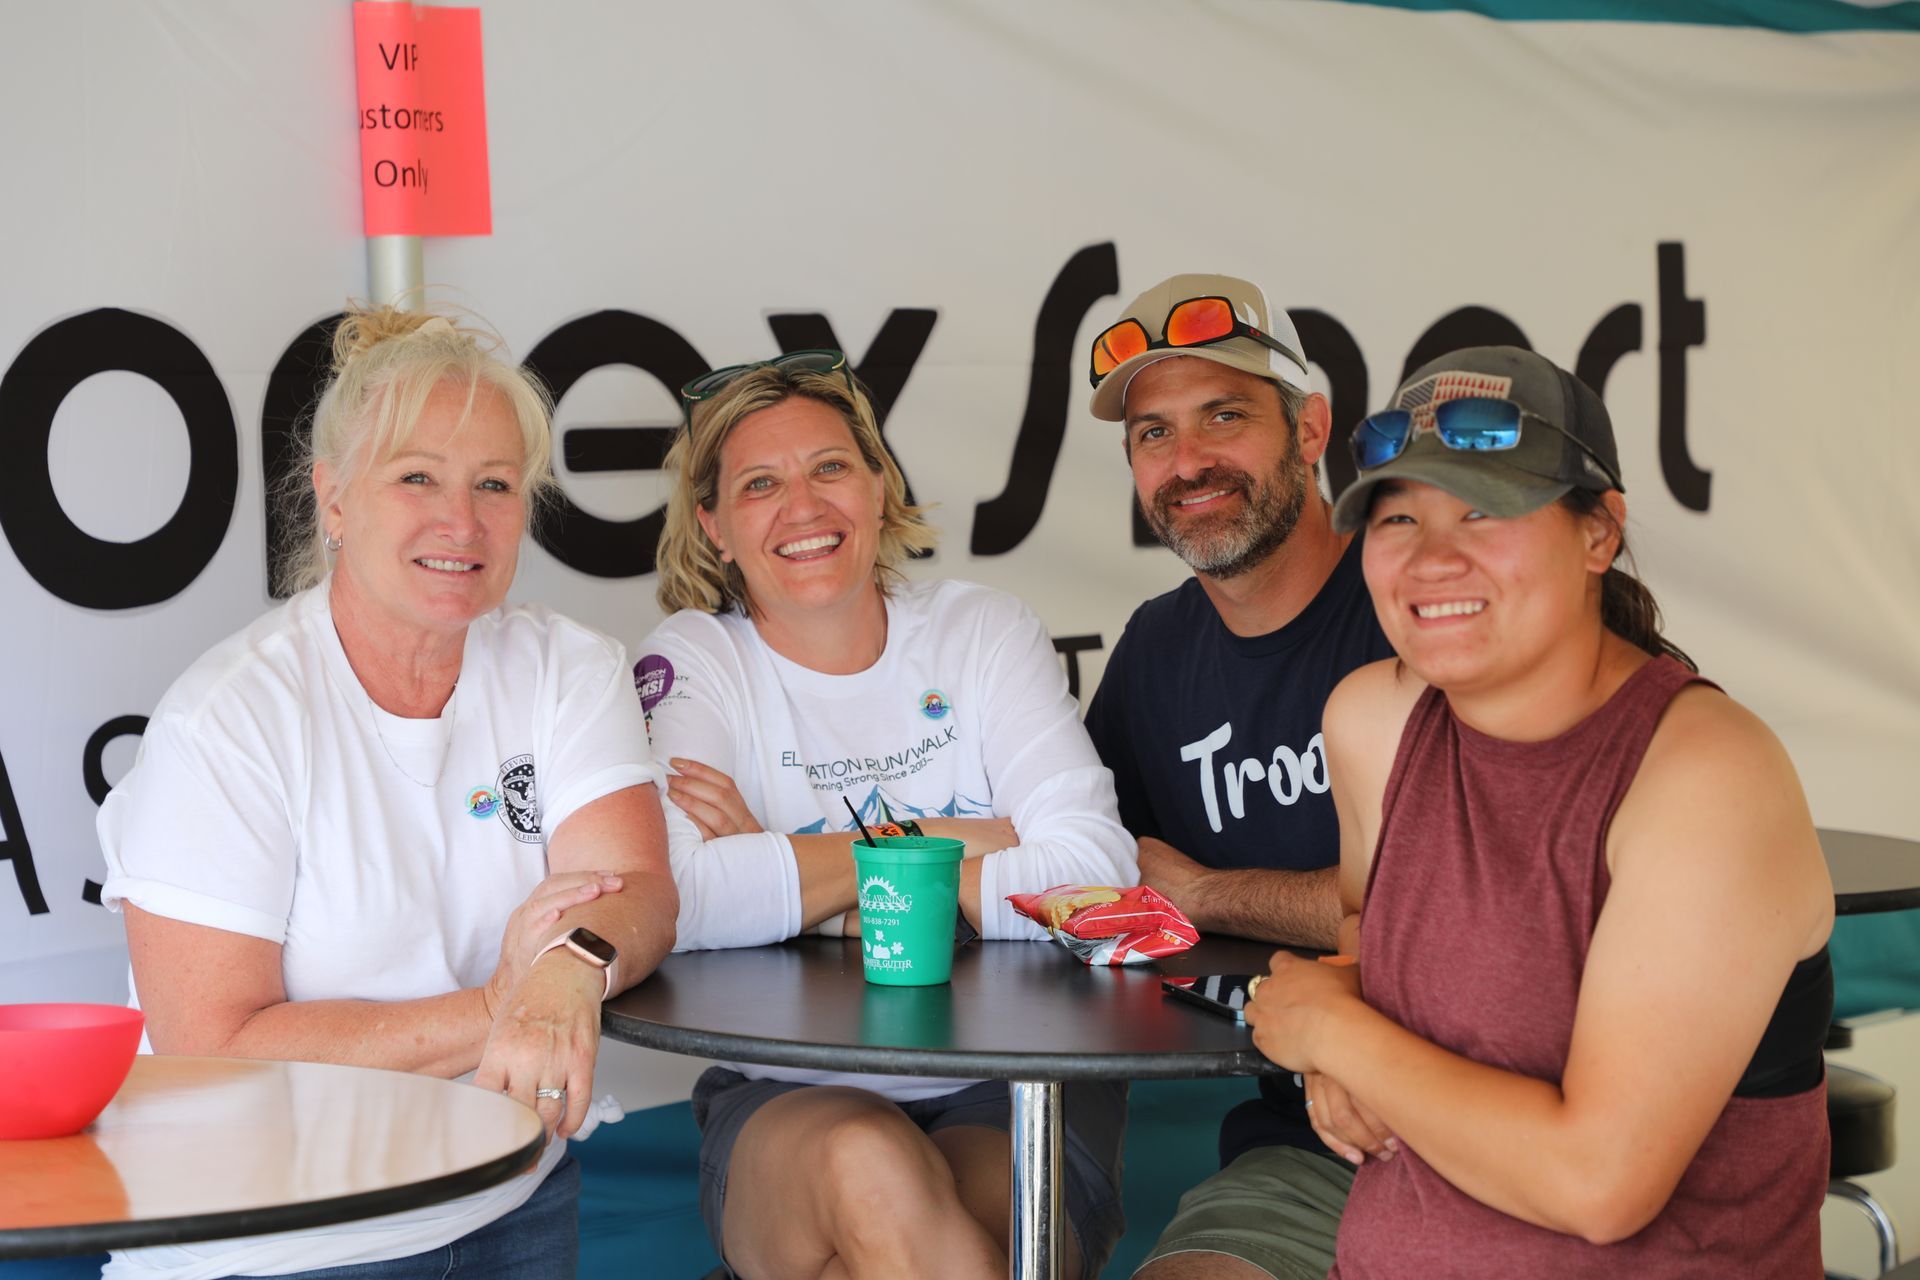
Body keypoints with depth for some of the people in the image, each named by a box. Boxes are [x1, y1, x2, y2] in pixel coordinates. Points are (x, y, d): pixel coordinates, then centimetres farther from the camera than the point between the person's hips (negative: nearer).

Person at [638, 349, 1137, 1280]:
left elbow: (1097, 879, -10)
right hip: (787, 1097, 0)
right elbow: (670, 902, -20)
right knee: (867, 1168, -34)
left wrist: (788, 868, -11)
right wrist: (974, 839, -10)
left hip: (1014, 1091, 1)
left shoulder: (985, 633, 7)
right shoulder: (697, 660, 2)